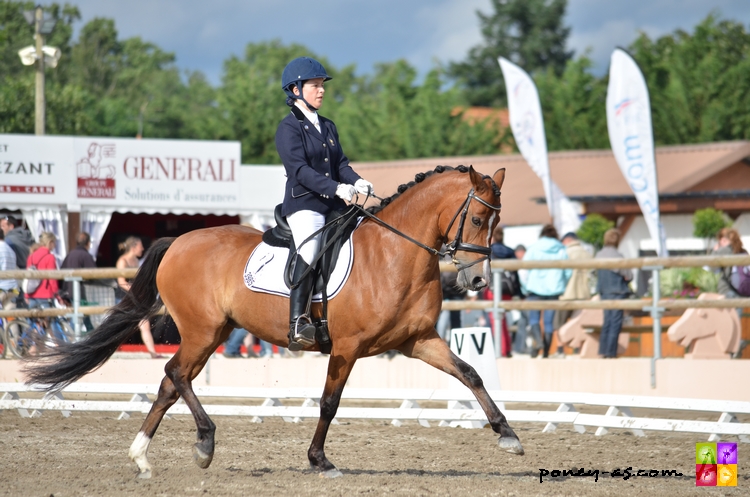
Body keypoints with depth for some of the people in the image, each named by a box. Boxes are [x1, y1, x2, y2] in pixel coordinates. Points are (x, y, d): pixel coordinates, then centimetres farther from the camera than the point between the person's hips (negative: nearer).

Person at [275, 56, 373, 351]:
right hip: (303, 204, -8)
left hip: (334, 205, 8)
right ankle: (297, 323, -39)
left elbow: (340, 162, 14)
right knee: (309, 249, -31)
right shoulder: (289, 127, -3)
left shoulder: (327, 127, 21)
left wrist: (356, 182, -9)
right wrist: (336, 188, -27)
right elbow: (299, 169, -15)